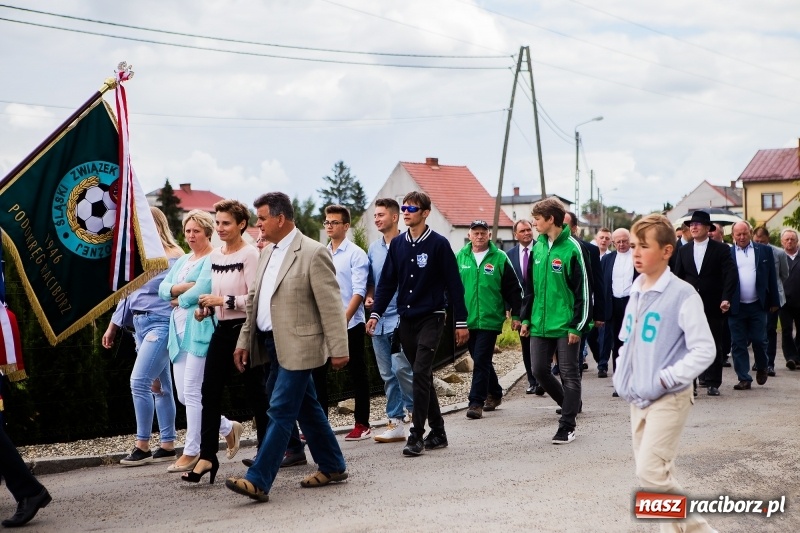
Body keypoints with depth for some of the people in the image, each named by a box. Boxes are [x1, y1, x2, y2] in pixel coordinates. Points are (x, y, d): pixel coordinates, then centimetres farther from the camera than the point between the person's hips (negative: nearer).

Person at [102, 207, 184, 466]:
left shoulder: (173, 257, -8)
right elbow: (128, 293, 20)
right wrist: (113, 326, 21)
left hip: (161, 324, -8)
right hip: (140, 325, 8)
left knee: (139, 381, -13)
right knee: (159, 386, 9)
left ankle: (142, 446, -4)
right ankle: (167, 446, 13)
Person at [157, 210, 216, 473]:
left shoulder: (212, 259, -5)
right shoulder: (182, 261, 21)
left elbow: (203, 289, -19)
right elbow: (162, 288, 11)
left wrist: (180, 299, -3)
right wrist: (182, 287, -8)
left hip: (200, 329, -9)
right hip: (179, 330, 9)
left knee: (191, 391, -9)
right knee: (183, 394, 8)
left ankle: (192, 451, -1)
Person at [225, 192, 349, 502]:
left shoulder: (313, 253, -13)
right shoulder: (268, 254, 13)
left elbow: (331, 305, -15)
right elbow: (254, 301, 18)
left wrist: (338, 349, -16)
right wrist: (244, 341, 13)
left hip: (297, 346, -9)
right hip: (272, 345, 9)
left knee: (280, 412, -9)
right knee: (306, 409, 16)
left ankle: (259, 481, -11)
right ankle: (332, 467, 27)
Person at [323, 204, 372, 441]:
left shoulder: (356, 254, -6)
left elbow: (359, 291, -12)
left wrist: (344, 319, -20)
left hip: (350, 324, -6)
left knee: (357, 374, 3)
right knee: (316, 373, 5)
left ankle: (362, 424, 10)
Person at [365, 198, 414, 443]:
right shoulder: (373, 248, 13)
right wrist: (369, 297, 5)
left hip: (400, 317, -7)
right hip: (379, 319, 7)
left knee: (400, 368, -15)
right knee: (387, 374, 9)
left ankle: (415, 410, 7)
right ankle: (395, 424, 15)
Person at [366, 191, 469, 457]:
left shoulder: (439, 244, -7)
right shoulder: (397, 244, 7)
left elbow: (453, 284, -6)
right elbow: (387, 282, 9)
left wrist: (461, 322, -6)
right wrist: (376, 313, -2)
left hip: (431, 318, -5)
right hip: (406, 319, 5)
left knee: (421, 374, -13)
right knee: (423, 377, 9)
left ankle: (417, 435, -9)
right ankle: (438, 433, 18)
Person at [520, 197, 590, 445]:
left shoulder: (572, 248, -12)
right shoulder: (538, 247, 8)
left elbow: (583, 290, -12)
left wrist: (578, 326, -14)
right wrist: (526, 318, 13)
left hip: (565, 326, -7)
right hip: (540, 324, 7)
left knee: (569, 375, 1)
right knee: (539, 370, 7)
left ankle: (567, 427, 8)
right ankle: (570, 404, 29)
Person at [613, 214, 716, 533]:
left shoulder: (682, 294, -14)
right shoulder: (636, 293, 9)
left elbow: (705, 350, -17)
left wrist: (666, 379, -19)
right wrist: (621, 378, 7)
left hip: (668, 399, -8)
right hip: (638, 398, 8)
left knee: (651, 473, -14)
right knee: (650, 472, 11)